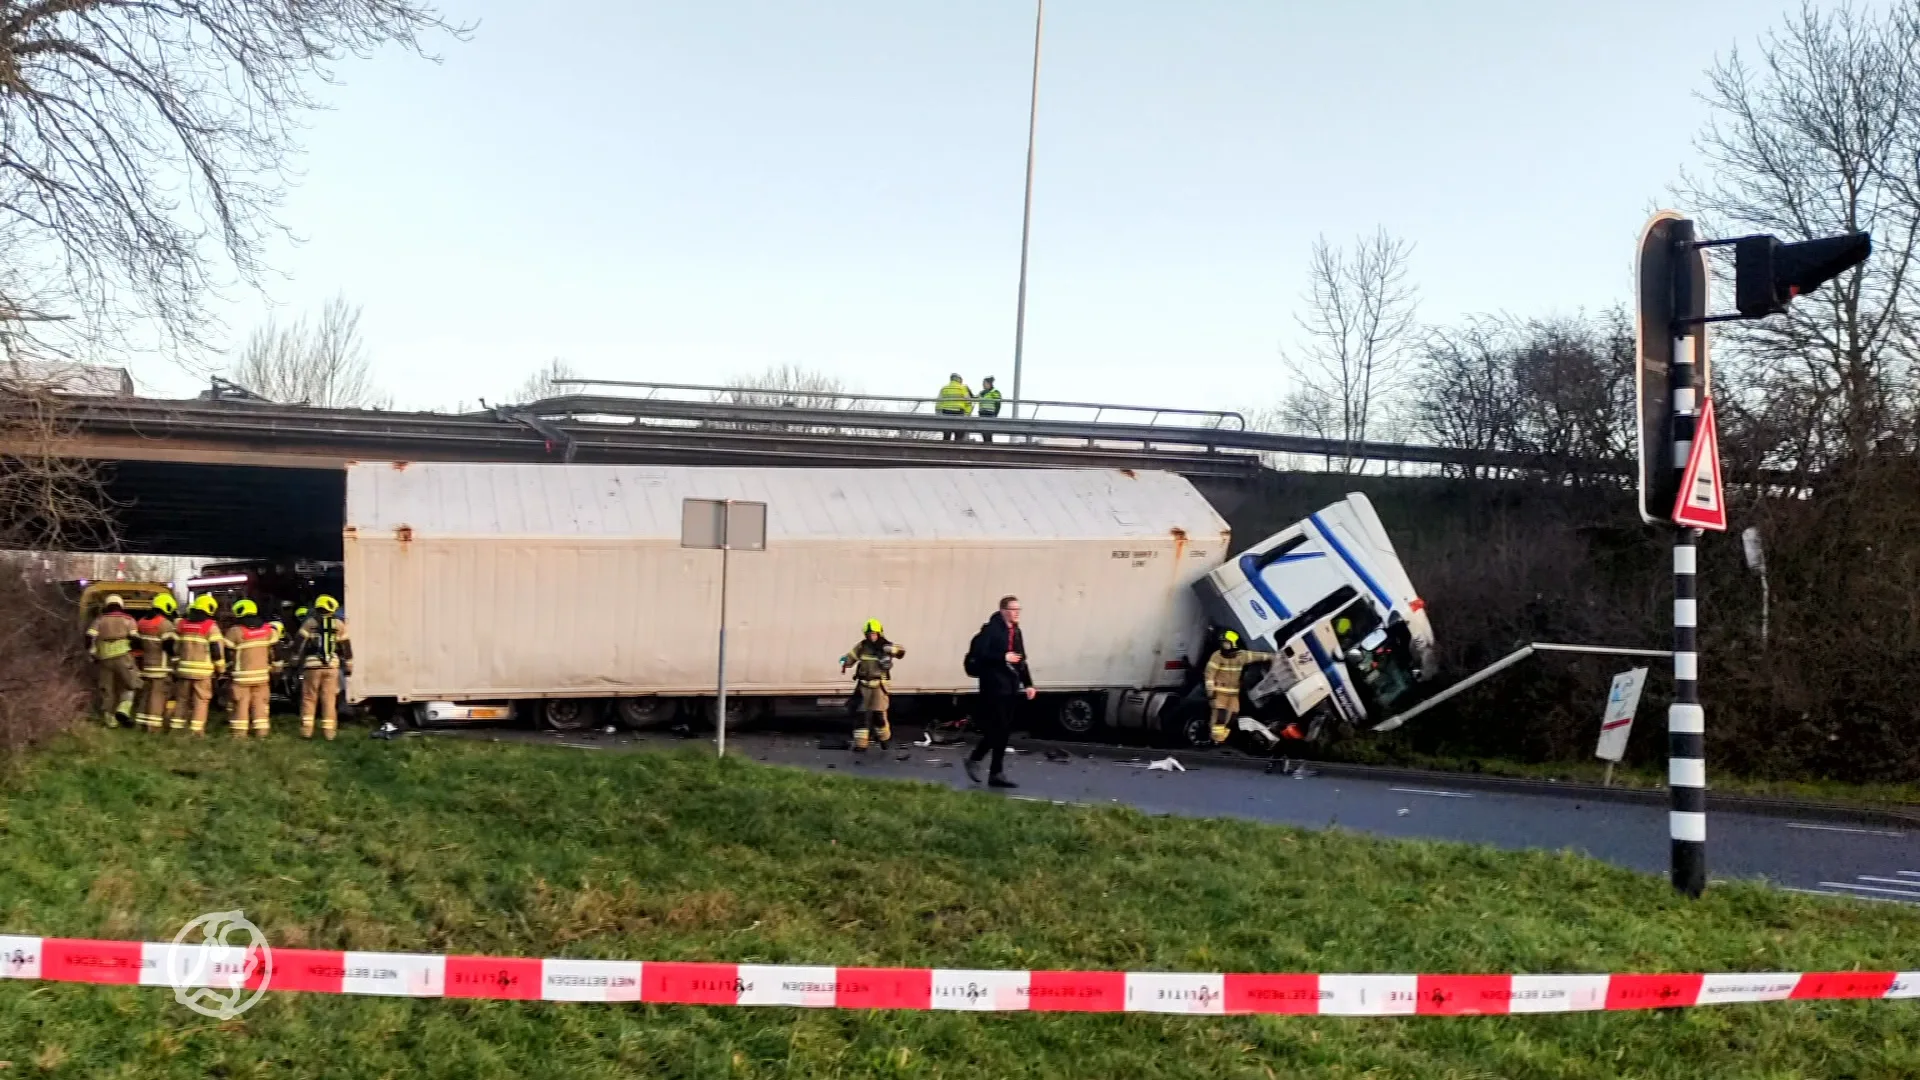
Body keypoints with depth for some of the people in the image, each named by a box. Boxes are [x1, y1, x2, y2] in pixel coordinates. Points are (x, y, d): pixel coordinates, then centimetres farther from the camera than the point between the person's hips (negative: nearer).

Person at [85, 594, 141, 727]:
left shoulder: (100, 621, 15)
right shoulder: (128, 620, 9)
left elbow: (89, 638, 3)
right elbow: (134, 639, -4)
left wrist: (93, 654, 13)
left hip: (104, 659, 3)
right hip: (123, 657, -3)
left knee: (107, 689, 11)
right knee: (132, 684, 9)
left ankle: (110, 719, 12)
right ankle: (124, 709, -12)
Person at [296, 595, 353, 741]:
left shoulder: (310, 623, 1)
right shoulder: (339, 624, 6)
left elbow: (300, 645, -1)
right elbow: (346, 647, 9)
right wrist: (349, 666, 17)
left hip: (312, 664, -1)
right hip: (332, 666, 1)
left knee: (309, 698, 7)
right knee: (329, 699, 6)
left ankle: (306, 729, 4)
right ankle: (329, 731, 5)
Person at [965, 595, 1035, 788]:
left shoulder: (1016, 632, 14)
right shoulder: (991, 629, -11)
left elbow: (1021, 660, 19)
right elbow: (979, 653, -19)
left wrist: (1028, 684, 13)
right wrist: (1003, 657, -21)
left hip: (1010, 687, 8)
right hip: (994, 686, -8)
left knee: (1003, 730, 9)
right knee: (997, 728, -9)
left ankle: (997, 774, 16)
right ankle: (974, 760, 8)